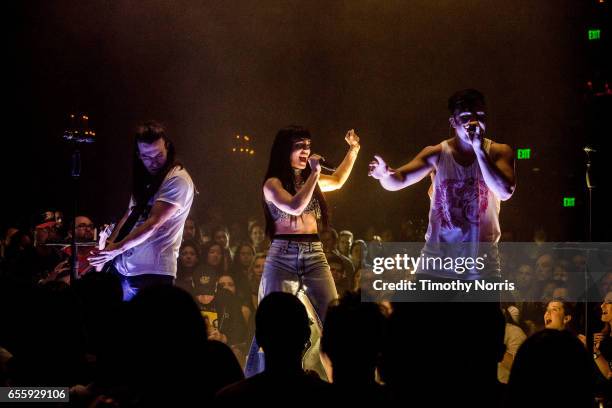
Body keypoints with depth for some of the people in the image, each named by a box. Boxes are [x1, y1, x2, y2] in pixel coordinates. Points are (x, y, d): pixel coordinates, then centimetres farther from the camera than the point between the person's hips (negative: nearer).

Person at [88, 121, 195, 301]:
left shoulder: (177, 180, -11)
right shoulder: (144, 178, 17)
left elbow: (153, 223, -21)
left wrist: (118, 248, -29)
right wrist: (107, 247, 9)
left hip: (152, 274, -8)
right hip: (122, 270, 8)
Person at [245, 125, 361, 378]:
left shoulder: (310, 180, 16)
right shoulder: (273, 183, -2)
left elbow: (337, 181, 36)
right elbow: (295, 206, -19)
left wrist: (353, 150, 30)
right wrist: (314, 173, -13)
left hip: (315, 256, 5)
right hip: (284, 256, -5)